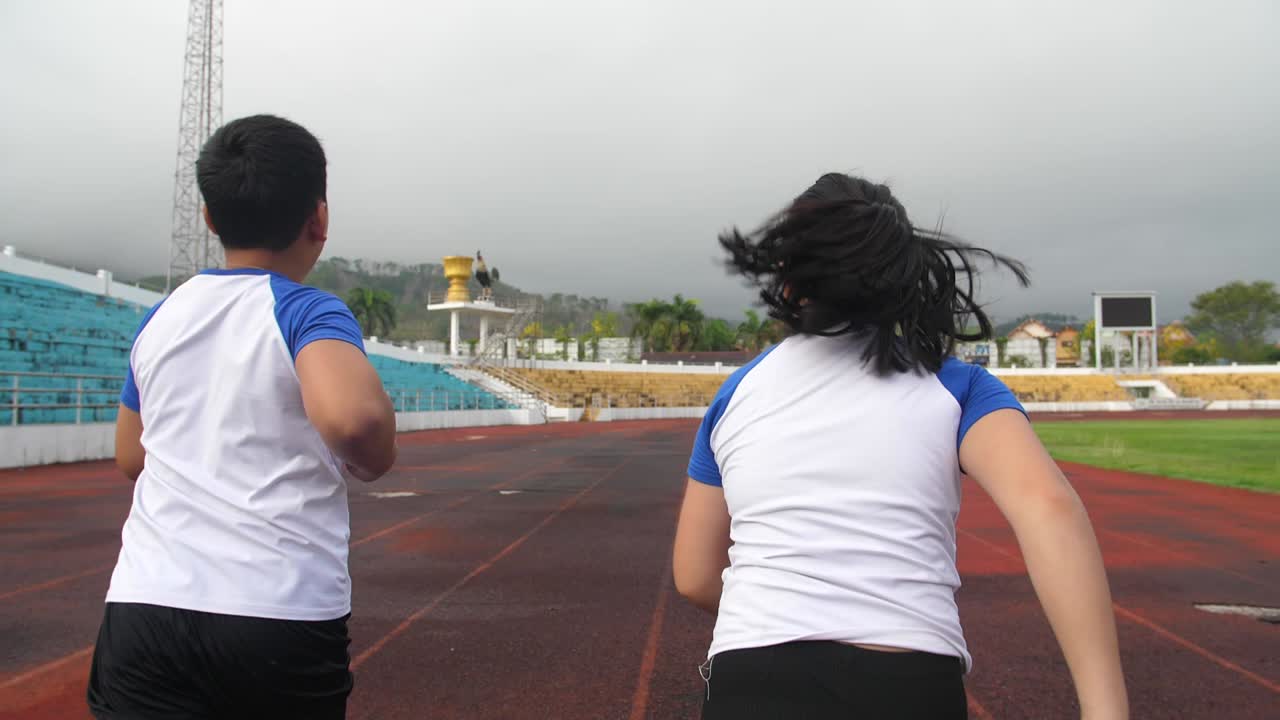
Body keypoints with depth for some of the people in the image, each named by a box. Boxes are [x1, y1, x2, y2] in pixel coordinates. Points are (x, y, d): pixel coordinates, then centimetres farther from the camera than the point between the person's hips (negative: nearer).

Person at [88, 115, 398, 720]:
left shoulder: (160, 318, 10)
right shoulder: (308, 312, -8)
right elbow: (353, 416, -29)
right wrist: (373, 460, -8)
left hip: (143, 606, 4)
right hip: (284, 621, -3)